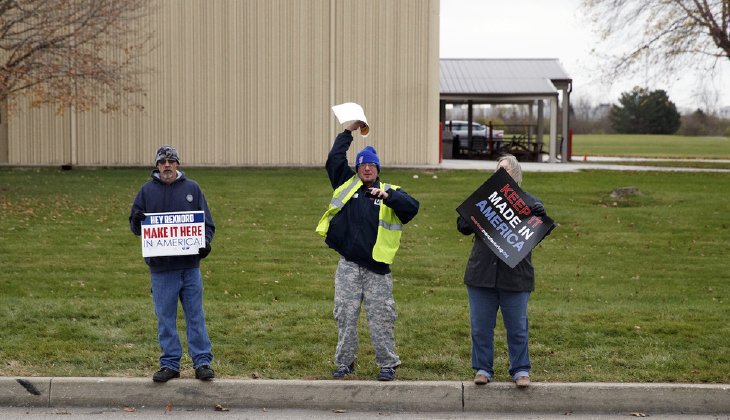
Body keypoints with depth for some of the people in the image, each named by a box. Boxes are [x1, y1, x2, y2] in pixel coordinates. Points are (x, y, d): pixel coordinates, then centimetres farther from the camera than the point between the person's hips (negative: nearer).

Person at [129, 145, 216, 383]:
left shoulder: (192, 188, 6)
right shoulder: (147, 191, 6)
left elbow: (207, 221, 8)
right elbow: (135, 227, 8)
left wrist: (205, 242, -10)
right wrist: (136, 221, -15)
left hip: (190, 267, 0)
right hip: (161, 268, 0)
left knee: (195, 316, 3)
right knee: (165, 318, 5)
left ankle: (202, 362, 9)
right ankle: (170, 364, 13)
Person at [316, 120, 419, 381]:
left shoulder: (390, 192, 4)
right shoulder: (347, 184, 10)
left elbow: (411, 206, -12)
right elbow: (334, 159, 6)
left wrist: (387, 196, -26)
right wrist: (349, 132, 8)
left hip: (377, 268, -2)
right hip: (348, 266, 2)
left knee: (381, 318, 1)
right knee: (345, 315, 5)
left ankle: (388, 364, 11)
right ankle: (345, 362, 16)